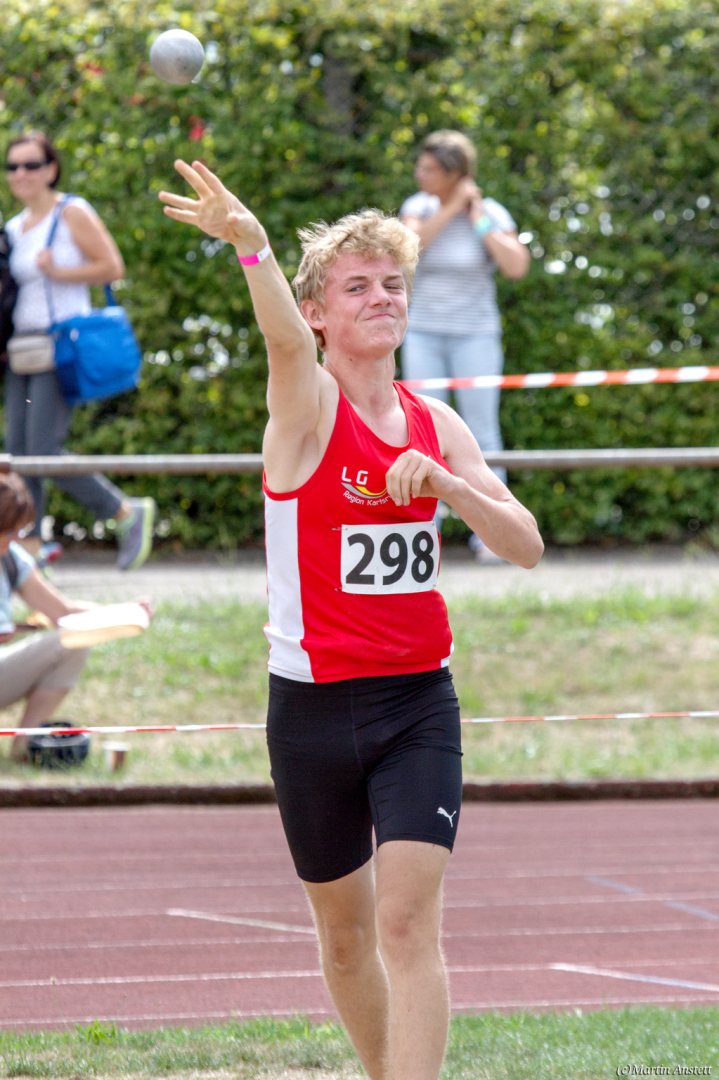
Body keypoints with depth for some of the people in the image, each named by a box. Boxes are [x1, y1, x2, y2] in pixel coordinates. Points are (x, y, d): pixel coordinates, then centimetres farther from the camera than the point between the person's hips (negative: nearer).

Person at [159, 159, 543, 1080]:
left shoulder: (435, 424, 7)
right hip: (314, 702, -2)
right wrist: (251, 246, -52)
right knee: (344, 928, 10)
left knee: (409, 920, -12)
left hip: (418, 701, 2)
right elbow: (285, 335, -29)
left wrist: (443, 482, -16)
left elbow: (525, 546, 3)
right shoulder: (307, 405, -6)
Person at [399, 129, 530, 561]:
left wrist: (479, 220, -17)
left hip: (474, 335, -3)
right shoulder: (418, 206, 1)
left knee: (482, 432, -5)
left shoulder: (493, 214, -8)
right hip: (424, 335, 3)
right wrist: (453, 208, -18)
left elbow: (518, 267, -22)